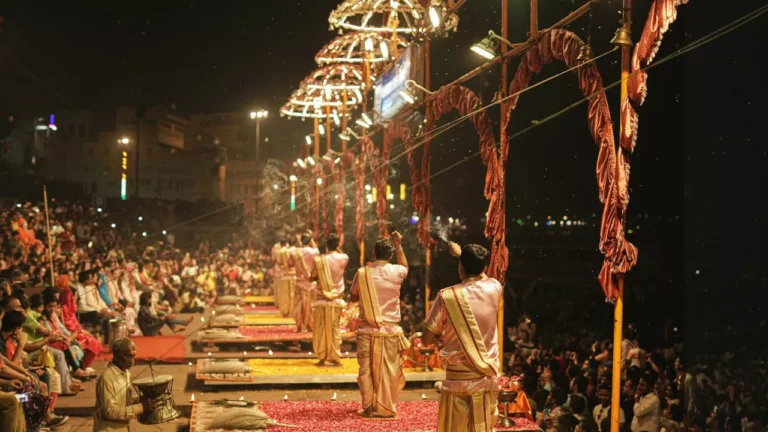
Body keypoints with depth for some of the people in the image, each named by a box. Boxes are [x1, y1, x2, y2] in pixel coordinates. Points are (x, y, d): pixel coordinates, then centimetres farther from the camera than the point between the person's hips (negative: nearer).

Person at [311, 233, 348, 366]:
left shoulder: (319, 259, -9)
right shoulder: (343, 258, -6)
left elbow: (313, 277, 2)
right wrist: (338, 250, 14)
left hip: (322, 299, -1)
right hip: (336, 300, 1)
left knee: (321, 330, 7)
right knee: (335, 329, 8)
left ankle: (322, 358, 7)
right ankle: (335, 358, 7)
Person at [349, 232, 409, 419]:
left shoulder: (362, 273, -6)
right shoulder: (396, 272, -6)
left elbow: (353, 297, 9)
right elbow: (405, 266, 20)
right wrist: (399, 246, 25)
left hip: (367, 330, 1)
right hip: (390, 331, 0)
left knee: (366, 370, 8)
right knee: (388, 371, 7)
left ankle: (368, 408, 10)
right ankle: (386, 408, 10)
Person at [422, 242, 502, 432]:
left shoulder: (448, 296, -11)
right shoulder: (494, 288, -1)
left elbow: (427, 339, -4)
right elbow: (481, 275, 27)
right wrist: (462, 254, 37)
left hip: (458, 380, -3)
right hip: (488, 379, 3)